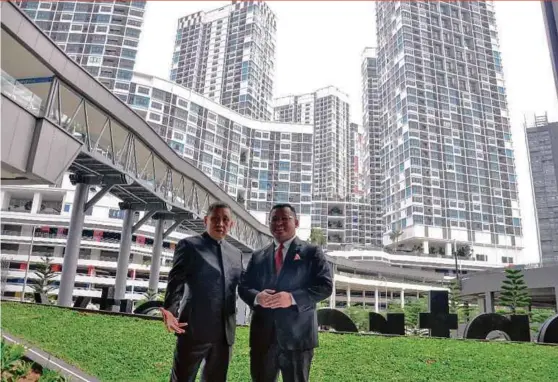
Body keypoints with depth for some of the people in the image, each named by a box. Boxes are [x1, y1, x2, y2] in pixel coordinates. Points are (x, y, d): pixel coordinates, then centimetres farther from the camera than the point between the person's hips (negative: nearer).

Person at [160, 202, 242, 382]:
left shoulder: (236, 253, 15)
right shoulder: (189, 245, 0)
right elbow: (175, 281, -6)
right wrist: (171, 311, -20)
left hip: (225, 331, 5)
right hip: (194, 328, -4)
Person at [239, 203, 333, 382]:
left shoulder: (311, 252, 3)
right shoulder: (258, 256, 14)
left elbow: (325, 286, -7)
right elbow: (243, 287, 11)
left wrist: (293, 298, -20)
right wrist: (257, 297, -13)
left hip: (297, 335, -3)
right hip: (262, 335, 4)